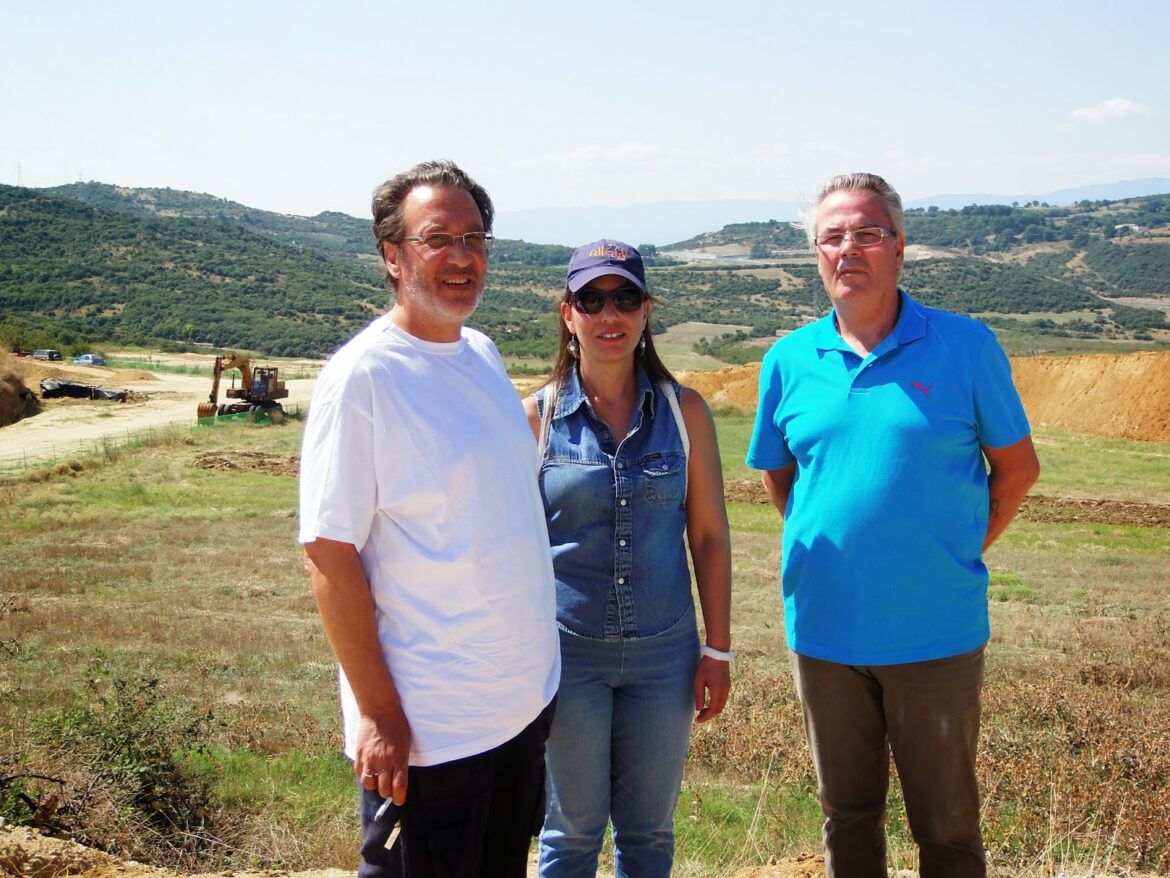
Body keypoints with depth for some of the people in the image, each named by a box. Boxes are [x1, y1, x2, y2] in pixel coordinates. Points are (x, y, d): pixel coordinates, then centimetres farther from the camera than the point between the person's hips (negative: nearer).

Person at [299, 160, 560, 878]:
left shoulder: (484, 355, 6)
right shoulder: (362, 376, -17)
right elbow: (329, 554, -17)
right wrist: (377, 714, -18)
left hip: (526, 699, 8)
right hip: (427, 728, -7)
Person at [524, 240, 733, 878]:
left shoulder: (684, 412, 0)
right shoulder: (537, 417, -4)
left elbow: (710, 534, 3)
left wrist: (718, 648, 2)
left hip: (664, 652, 2)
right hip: (566, 651, -1)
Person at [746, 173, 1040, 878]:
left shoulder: (965, 347, -6)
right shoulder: (789, 361, 2)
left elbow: (1018, 467, 2)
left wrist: (959, 550, 0)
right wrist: (824, 544, 7)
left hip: (937, 634, -2)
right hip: (824, 631, 3)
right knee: (848, 816, 17)